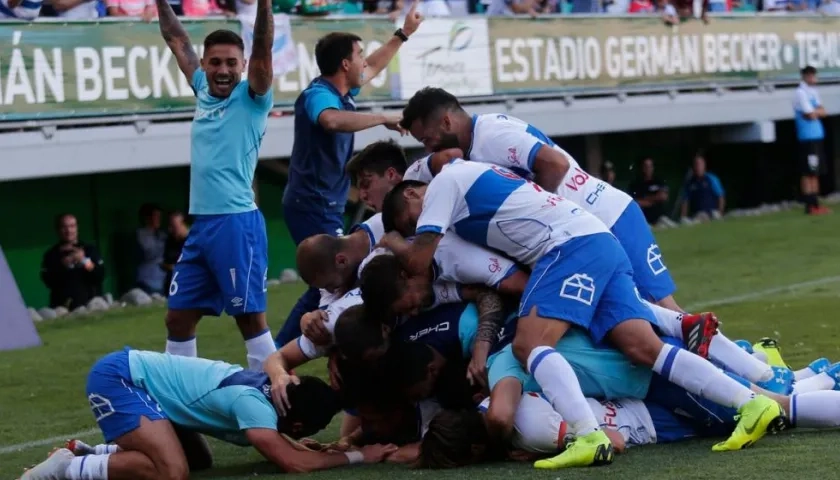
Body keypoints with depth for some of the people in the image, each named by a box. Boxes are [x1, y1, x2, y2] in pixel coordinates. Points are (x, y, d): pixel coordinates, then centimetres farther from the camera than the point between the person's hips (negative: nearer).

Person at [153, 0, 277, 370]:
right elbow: (177, 40, 23)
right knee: (178, 318, 8)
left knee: (250, 317, -4)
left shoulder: (252, 99, -3)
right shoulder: (203, 91, 13)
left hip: (238, 223, -7)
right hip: (200, 224, 7)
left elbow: (262, 50, -18)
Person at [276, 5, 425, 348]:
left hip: (322, 207, 10)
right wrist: (383, 119, -34)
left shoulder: (341, 91, 10)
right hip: (313, 206, -10)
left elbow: (372, 69, 32)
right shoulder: (317, 95, -18)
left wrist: (403, 34, 35)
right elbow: (331, 120, -43)